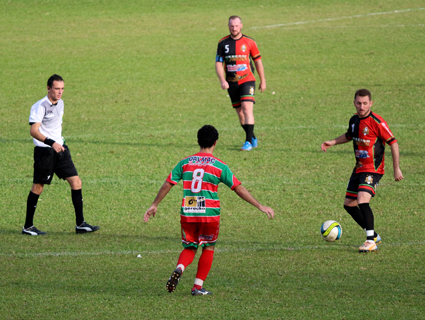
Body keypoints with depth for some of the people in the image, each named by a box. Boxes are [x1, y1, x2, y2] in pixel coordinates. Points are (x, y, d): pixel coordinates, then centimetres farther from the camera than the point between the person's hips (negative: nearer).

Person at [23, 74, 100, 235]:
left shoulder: (60, 103, 11)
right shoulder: (40, 106, -15)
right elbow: (33, 131, -25)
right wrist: (51, 143, -37)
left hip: (60, 149, 7)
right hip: (44, 151, -7)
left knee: (76, 182, 0)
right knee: (38, 187, 0)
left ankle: (80, 224, 4)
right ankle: (28, 227, 10)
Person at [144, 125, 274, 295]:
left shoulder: (185, 163, 5)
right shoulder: (219, 166, -3)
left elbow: (167, 184, 7)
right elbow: (239, 188, -3)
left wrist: (154, 205, 19)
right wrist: (260, 206, 3)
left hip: (187, 214, 2)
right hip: (209, 214, -2)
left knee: (189, 248, 15)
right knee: (208, 248, 16)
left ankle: (179, 268, -17)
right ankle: (198, 286, 11)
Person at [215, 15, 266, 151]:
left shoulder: (249, 42, -2)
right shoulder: (223, 43, 2)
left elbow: (258, 61, 7)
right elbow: (218, 63, 1)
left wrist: (263, 81, 10)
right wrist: (222, 80, -14)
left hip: (247, 80, -3)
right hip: (231, 83, 3)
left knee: (247, 108, -18)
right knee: (240, 112, 9)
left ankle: (248, 141, -19)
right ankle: (253, 138, 26)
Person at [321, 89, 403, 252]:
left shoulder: (376, 122, -17)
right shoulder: (354, 120, 6)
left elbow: (393, 143, -12)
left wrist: (397, 169, -13)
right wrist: (332, 142, 13)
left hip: (373, 169, -9)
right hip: (359, 169, 9)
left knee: (362, 201, -25)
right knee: (349, 205, 12)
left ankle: (371, 242, -20)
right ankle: (373, 235, 25)